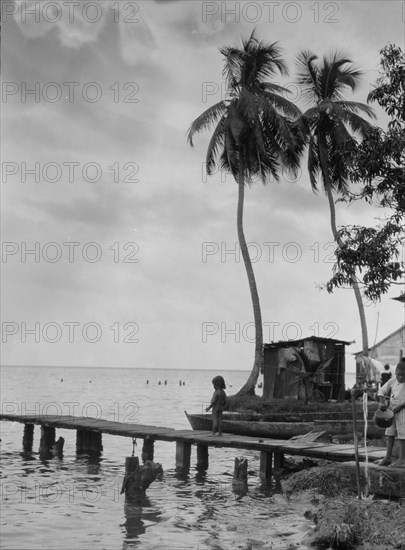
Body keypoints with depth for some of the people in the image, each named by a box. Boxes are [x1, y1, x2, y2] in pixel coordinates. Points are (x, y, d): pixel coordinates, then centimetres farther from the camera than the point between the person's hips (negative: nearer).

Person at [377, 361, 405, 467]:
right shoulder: (392, 381, 3)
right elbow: (381, 391, 5)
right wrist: (382, 402, -11)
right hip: (391, 410, 5)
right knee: (390, 434, 9)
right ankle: (388, 457, 15)